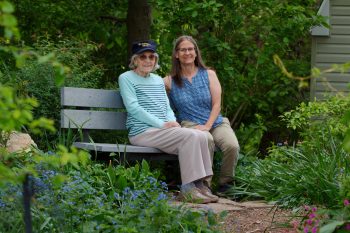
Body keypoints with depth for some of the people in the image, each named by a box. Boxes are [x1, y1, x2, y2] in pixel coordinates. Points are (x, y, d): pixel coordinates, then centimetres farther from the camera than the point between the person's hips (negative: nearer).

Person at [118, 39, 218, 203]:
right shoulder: (126, 78, 3)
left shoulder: (158, 80, 25)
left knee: (200, 136, -18)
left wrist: (172, 122, -3)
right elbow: (133, 108, -9)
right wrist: (162, 124, -16)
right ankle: (188, 189, -28)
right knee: (190, 136, -27)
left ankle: (199, 184, -17)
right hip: (142, 132, -7)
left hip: (162, 129, 7)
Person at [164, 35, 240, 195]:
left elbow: (216, 104, 4)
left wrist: (207, 126, -12)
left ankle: (225, 184, -9)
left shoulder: (209, 74, 11)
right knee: (206, 140, -39)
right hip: (190, 124, -2)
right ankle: (204, 186, -28)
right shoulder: (171, 81, 9)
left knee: (232, 145, -32)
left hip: (216, 122, 2)